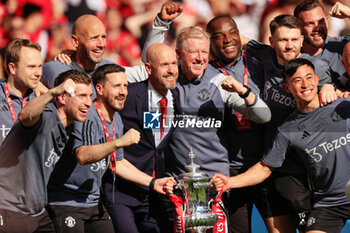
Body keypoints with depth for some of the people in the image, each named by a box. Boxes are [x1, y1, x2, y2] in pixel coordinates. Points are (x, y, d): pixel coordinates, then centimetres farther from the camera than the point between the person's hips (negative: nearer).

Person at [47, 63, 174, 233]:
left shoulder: (116, 119, 9)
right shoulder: (86, 117, -19)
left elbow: (117, 163, 20)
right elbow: (82, 156, -37)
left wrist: (153, 182, 15)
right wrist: (120, 142, -44)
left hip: (93, 200, 8)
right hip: (67, 201, -8)